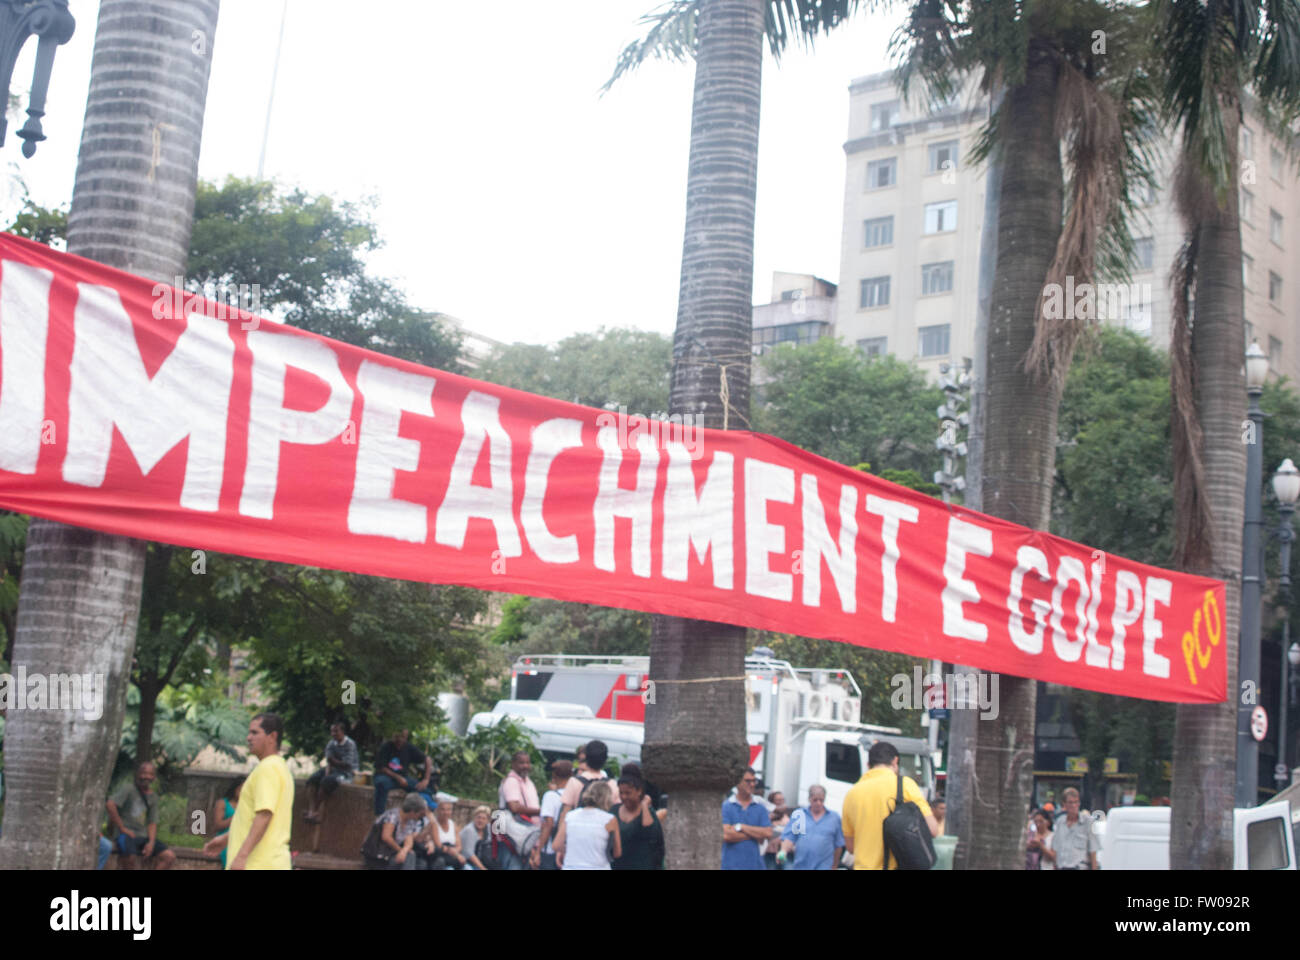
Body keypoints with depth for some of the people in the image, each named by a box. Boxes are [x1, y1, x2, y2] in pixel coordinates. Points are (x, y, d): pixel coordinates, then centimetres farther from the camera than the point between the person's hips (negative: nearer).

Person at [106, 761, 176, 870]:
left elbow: (152, 823, 11)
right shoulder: (128, 789, -5)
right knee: (130, 856, -37)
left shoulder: (153, 797, 14)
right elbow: (110, 805, -20)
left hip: (143, 836, 6)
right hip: (127, 834, -6)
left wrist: (151, 843, -6)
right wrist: (122, 828, -17)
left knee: (170, 857, -11)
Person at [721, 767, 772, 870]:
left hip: (755, 865, 3)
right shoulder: (726, 806, 1)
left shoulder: (760, 808, 11)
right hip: (731, 865, -3)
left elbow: (768, 834, -2)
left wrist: (741, 827, -7)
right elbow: (726, 835, -11)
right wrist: (755, 835, -5)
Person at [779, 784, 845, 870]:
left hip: (824, 866, -1)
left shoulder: (834, 817, 6)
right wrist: (783, 852, -17)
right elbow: (788, 837, 1)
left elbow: (838, 845, 11)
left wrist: (834, 866, 11)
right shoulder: (798, 815, 5)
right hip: (800, 866, 2)